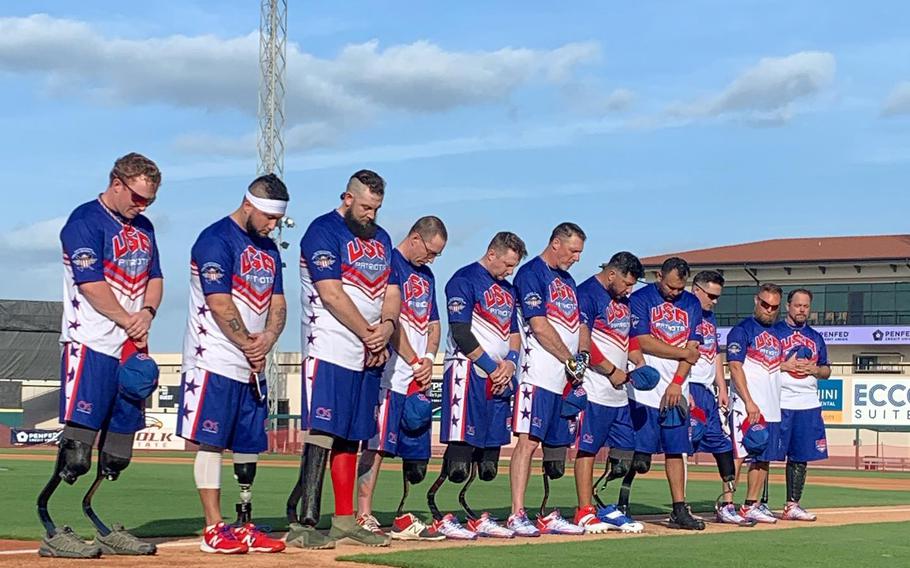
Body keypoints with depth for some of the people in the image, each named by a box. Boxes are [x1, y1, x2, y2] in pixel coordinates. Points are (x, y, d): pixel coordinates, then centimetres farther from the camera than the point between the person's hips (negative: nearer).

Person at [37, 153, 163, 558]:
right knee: (78, 443, -12)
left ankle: (105, 528, 16)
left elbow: (154, 277, 20)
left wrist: (148, 312, 0)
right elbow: (91, 285, -15)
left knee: (118, 451, 9)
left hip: (132, 349, 8)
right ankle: (54, 531, -10)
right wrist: (129, 321, -9)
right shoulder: (85, 221, -8)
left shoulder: (142, 227, 18)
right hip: (91, 346, -8)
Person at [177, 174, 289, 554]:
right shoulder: (216, 240, -10)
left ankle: (244, 526, 14)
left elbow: (278, 303, 13)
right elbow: (220, 305, -15)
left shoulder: (268, 249, 16)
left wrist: (268, 338, -7)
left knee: (249, 445, 9)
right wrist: (250, 347, -8)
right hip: (216, 362, -8)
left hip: (254, 366, 8)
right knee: (211, 442, -6)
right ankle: (214, 529, -5)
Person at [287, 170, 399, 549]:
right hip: (330, 350, -8)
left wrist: (387, 326, -6)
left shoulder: (380, 238, 19)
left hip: (369, 354, 8)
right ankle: (302, 523, -17)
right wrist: (369, 334, -11)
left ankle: (345, 521, 13)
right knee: (321, 431, -14)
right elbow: (332, 294, -14)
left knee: (351, 436, 9)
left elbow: (392, 293, 15)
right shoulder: (323, 232, -6)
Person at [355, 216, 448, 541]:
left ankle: (404, 520, 11)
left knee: (416, 452, 6)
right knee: (377, 444, -9)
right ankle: (364, 518, -9)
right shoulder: (389, 264, -6)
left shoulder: (426, 276, 21)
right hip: (391, 375, -8)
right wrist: (414, 362, -10)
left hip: (418, 378, 8)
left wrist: (429, 359, 3)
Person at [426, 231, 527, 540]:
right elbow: (461, 332, -14)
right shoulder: (464, 280, -7)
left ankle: (478, 517, 12)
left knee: (489, 454, 7)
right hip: (467, 372, -8)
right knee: (460, 447, -12)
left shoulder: (508, 289, 20)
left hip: (499, 375, 8)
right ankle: (440, 517, -9)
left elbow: (514, 332, 21)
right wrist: (493, 366, -11)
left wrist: (510, 362, 1)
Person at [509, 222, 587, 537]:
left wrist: (580, 358, 7)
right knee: (528, 441, -13)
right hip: (539, 376, -9)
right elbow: (539, 325, -13)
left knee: (556, 446, 8)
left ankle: (547, 516, 13)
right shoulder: (531, 273, -5)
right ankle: (517, 515, -14)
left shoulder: (567, 280, 22)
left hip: (566, 378, 9)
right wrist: (570, 360, -9)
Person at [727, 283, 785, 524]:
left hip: (772, 408, 8)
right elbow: (735, 366, -12)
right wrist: (749, 402, -19)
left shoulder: (777, 332, 19)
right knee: (738, 454, -13)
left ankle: (752, 506, 14)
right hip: (747, 407, -8)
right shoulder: (742, 330, -4)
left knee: (764, 458, 8)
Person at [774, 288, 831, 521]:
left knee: (800, 457, 6)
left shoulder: (815, 337, 18)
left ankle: (792, 506, 13)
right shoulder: (774, 332, 1)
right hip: (778, 403, -5)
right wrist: (785, 366, -13)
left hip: (808, 405, 5)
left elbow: (826, 371, 20)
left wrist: (814, 369, -1)